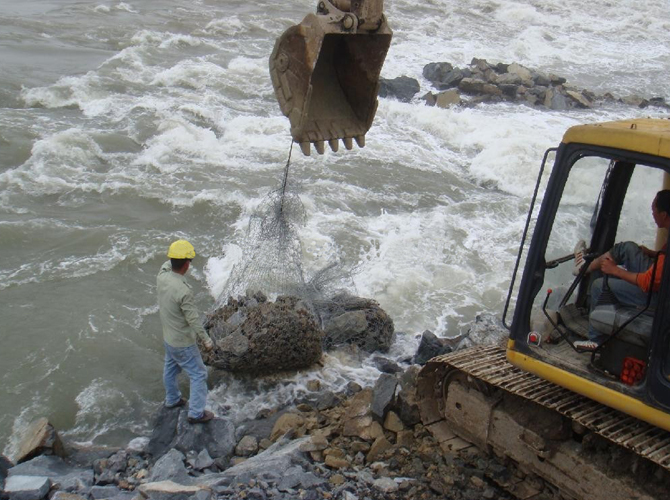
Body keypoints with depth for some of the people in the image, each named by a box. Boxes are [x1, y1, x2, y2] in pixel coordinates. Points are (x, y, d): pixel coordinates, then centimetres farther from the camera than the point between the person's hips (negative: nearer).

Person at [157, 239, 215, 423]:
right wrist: (206, 340, -15)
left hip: (168, 337, 8)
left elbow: (167, 265, 12)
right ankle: (196, 413, 15)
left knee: (170, 368, 28)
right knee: (198, 375, 7)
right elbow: (193, 319, -26)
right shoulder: (183, 291, -34)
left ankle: (172, 399, 49)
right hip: (183, 343, -8)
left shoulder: (162, 277, -14)